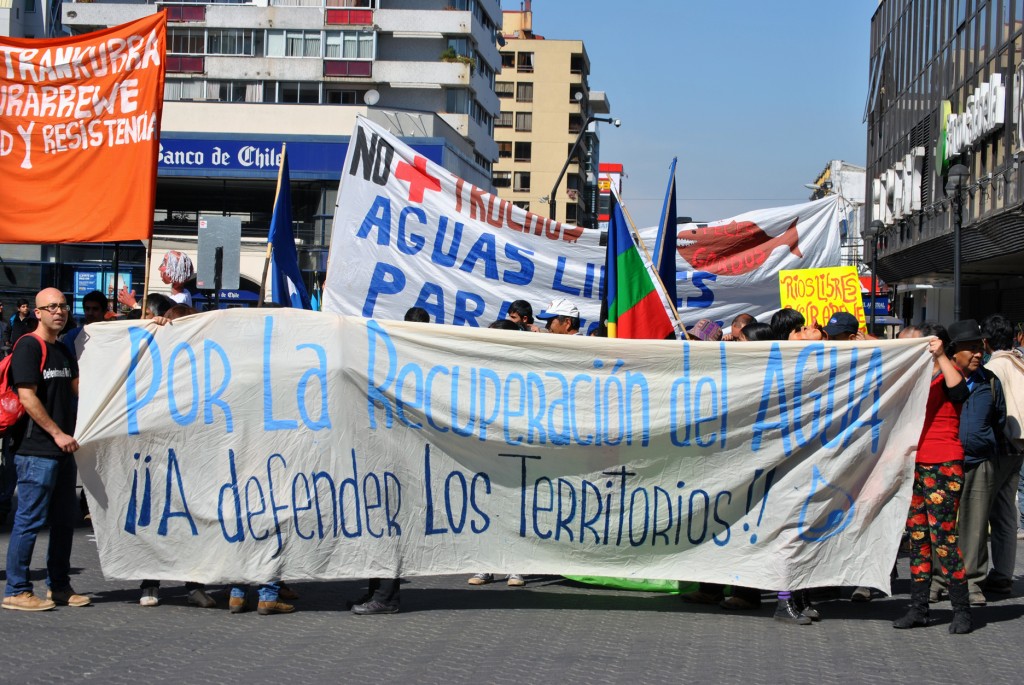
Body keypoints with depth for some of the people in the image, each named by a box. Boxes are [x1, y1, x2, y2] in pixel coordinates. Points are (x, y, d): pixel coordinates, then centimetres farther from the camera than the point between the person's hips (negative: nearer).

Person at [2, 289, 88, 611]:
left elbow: (77, 388, 19)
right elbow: (27, 397, -15)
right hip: (37, 451, -9)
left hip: (63, 450, 9)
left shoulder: (64, 350, 17)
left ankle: (59, 587, 21)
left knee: (64, 520, 12)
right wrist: (57, 434, -16)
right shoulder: (28, 347, -9)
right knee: (30, 520, -5)